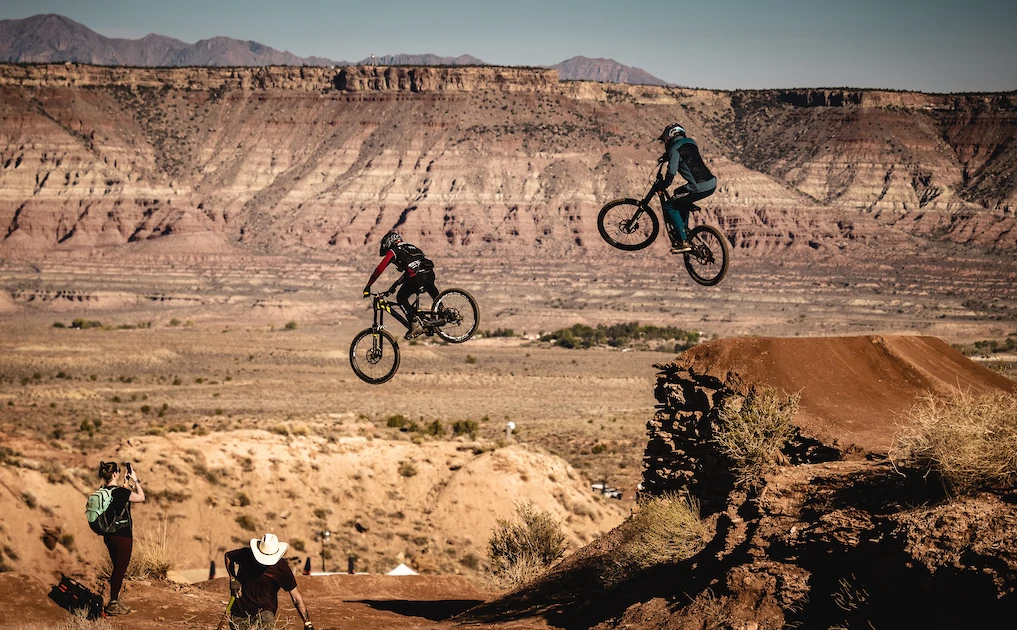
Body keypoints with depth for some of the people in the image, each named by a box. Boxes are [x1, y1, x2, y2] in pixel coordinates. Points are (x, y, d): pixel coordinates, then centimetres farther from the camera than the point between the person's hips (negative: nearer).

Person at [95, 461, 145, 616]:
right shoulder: (121, 492, -20)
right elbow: (141, 497, -4)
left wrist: (126, 482, 21)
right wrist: (136, 480, 3)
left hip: (109, 535, 8)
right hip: (122, 536, -8)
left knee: (117, 568, 19)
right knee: (120, 569, 2)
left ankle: (115, 600, 27)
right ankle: (113, 605, 6)